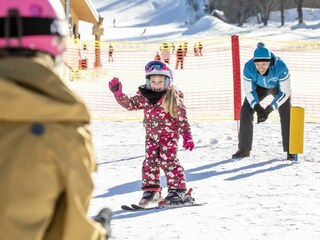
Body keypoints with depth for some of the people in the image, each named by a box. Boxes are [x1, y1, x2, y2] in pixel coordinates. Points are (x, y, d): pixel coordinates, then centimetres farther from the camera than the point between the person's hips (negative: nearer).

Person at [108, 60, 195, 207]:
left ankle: (178, 190, -5)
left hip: (169, 135, -5)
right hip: (151, 136, 5)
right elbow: (130, 103, 5)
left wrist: (187, 136, -16)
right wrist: (118, 93, -9)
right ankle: (151, 190, 11)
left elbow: (182, 118, -11)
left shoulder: (173, 98, -12)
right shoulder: (144, 97, 1)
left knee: (168, 161, -12)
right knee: (150, 162, 3)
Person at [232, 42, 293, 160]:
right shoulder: (248, 67, -34)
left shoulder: (280, 67, -40)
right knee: (245, 111, -10)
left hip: (279, 87, -2)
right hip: (259, 87, 2)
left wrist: (270, 109, -36)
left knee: (286, 114, -16)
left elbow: (285, 92, -30)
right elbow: (249, 91, -21)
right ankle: (244, 149, 1)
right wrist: (257, 108, -36)